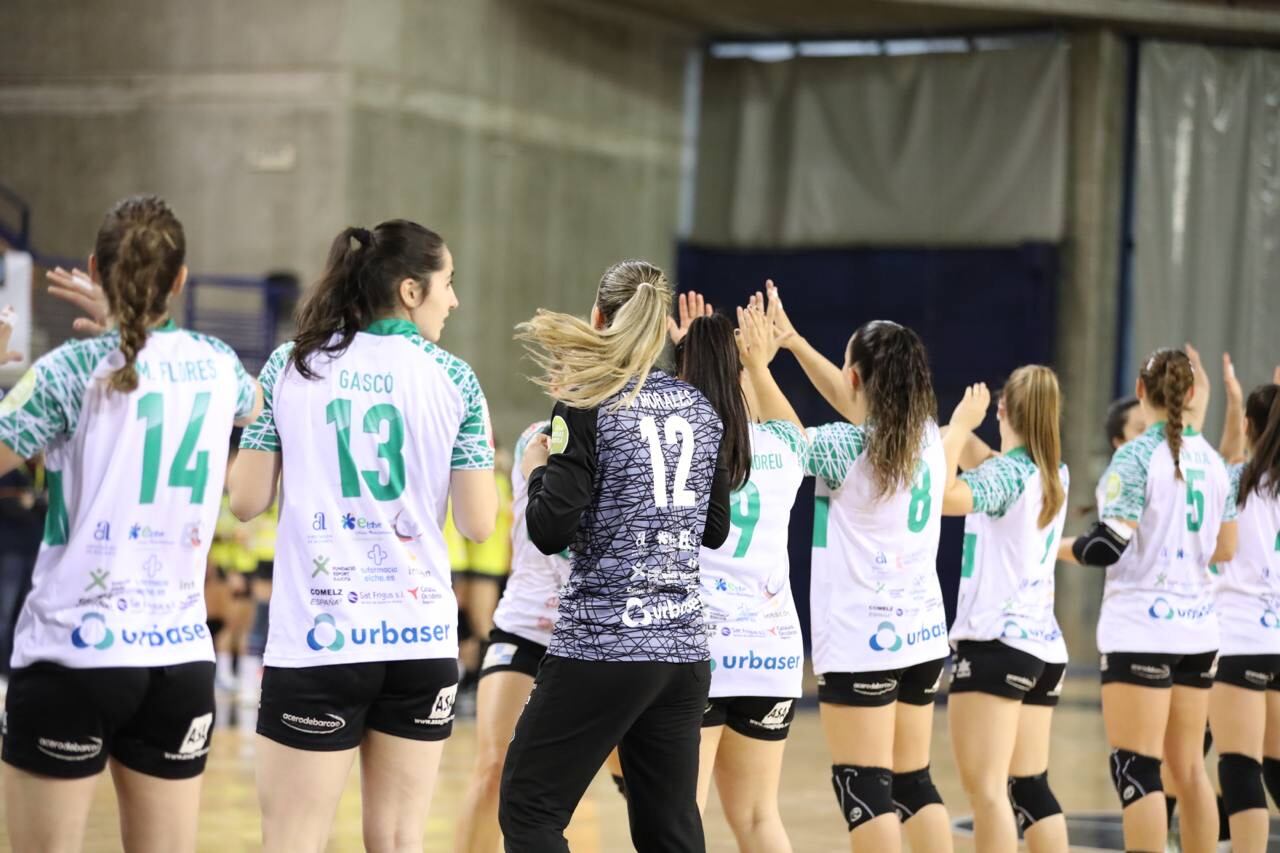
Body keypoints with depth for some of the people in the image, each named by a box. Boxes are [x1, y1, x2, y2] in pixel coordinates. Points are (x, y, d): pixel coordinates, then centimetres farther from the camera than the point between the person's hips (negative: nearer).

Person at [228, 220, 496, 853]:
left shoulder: (290, 366, 3)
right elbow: (479, 522, 1)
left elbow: (246, 501, 2)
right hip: (421, 637, 1)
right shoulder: (452, 378, 2)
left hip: (315, 638, -1)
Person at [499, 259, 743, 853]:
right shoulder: (702, 406, 10)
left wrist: (538, 470, 7)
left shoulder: (587, 405, -7)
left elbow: (552, 532, -11)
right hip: (683, 647, 6)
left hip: (602, 645, -6)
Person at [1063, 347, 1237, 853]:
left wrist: (1051, 547, -2)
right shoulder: (1211, 460, 8)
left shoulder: (1136, 457, -11)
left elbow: (1110, 545, -18)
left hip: (1141, 630, -7)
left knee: (1137, 770, -6)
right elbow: (1225, 549, 15)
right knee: (1188, 767, 12)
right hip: (1198, 627, 7)